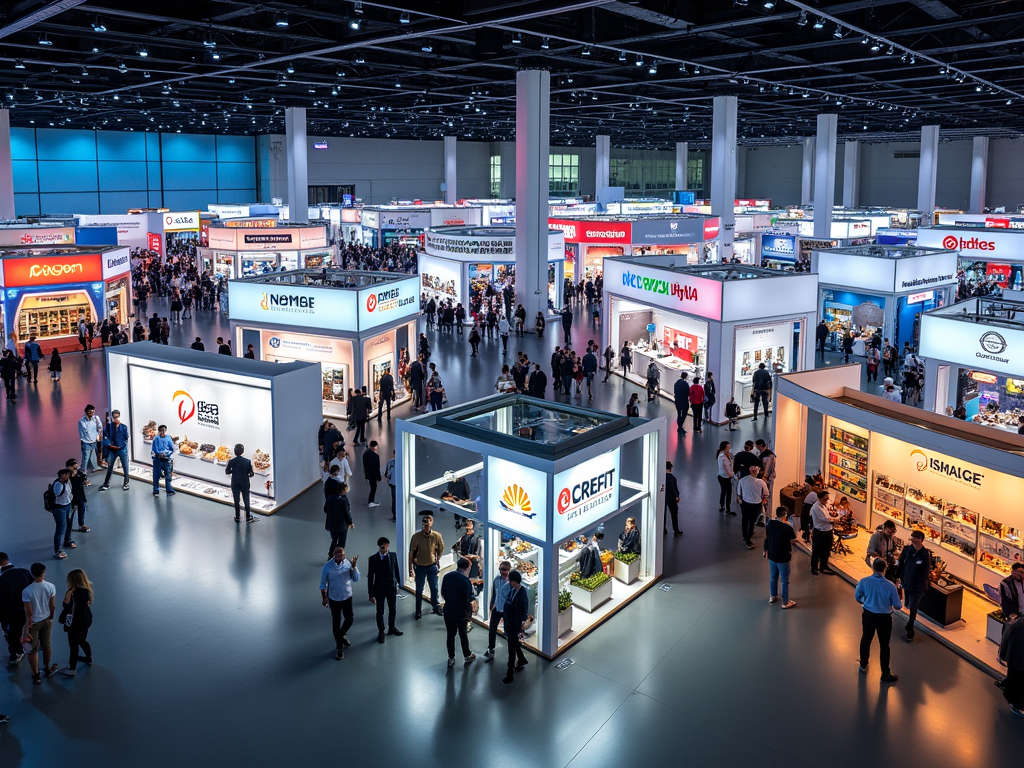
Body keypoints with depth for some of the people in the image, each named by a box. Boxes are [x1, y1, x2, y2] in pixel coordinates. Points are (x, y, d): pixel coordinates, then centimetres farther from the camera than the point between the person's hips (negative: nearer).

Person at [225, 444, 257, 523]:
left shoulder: (231, 462, -11)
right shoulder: (247, 461, -13)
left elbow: (226, 472, -2)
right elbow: (251, 473, -10)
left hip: (235, 484, 0)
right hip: (245, 484, 0)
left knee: (236, 501, 11)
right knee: (246, 501, 11)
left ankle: (237, 517, 18)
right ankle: (248, 517, 18)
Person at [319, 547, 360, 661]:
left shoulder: (348, 563, -12)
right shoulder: (327, 566, -17)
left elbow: (356, 579, -12)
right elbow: (323, 584, -6)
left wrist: (354, 566, -24)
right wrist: (324, 598, -2)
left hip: (347, 597, 2)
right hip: (334, 599, -2)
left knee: (349, 620, 12)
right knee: (336, 623, 7)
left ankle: (341, 636, 44)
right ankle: (339, 647, 24)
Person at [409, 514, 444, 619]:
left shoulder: (437, 536, -13)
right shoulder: (416, 536, -18)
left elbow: (441, 548, 7)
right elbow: (411, 552, -11)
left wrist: (438, 560, 10)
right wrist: (411, 568, -11)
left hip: (432, 566, 2)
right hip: (420, 567, -1)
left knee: (434, 588, 14)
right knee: (419, 590, 10)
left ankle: (436, 607, 35)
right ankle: (418, 611, 26)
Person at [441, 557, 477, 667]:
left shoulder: (446, 577, -6)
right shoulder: (465, 580, -22)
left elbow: (443, 593, 4)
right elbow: (469, 598, -17)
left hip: (448, 610, 3)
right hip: (461, 612, -3)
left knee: (450, 634, 13)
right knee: (463, 634, 15)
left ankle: (451, 659, 21)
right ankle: (467, 656, 31)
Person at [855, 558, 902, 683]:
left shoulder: (864, 582, -17)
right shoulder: (890, 586, -23)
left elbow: (857, 597, 0)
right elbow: (898, 606, -11)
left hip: (868, 615, 3)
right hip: (884, 618, -2)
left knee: (866, 640, 23)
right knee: (884, 645, 13)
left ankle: (863, 666, 42)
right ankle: (885, 674, 26)